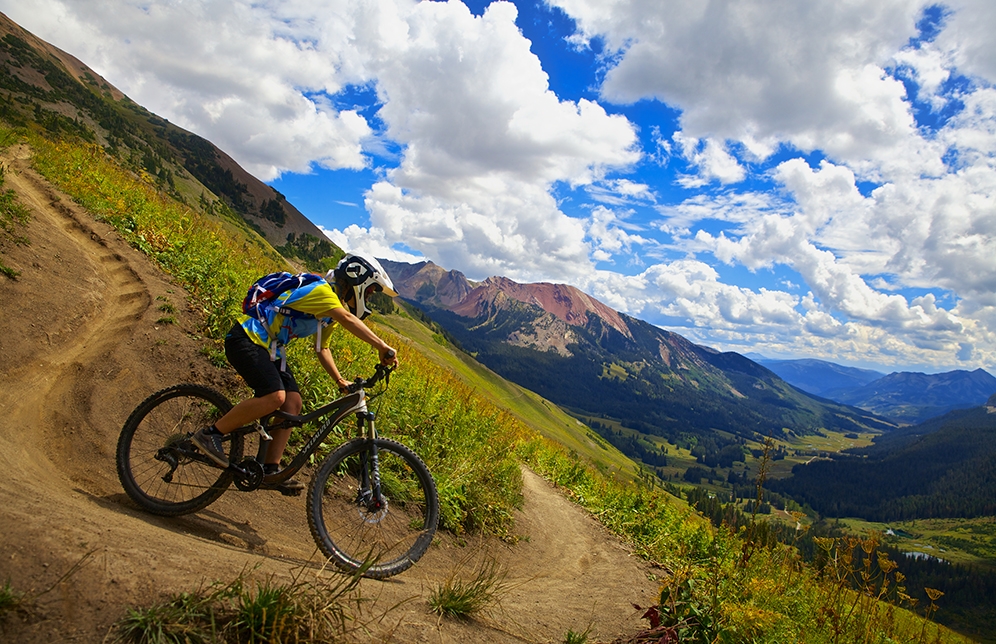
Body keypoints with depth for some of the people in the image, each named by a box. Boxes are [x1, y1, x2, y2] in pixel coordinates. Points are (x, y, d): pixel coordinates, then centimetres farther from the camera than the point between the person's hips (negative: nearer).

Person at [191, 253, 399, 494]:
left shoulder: (331, 310, 13)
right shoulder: (321, 291, -18)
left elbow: (322, 348, 19)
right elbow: (347, 319, -36)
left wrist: (340, 380, 7)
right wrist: (382, 347, -42)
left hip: (269, 348, 10)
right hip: (247, 339, -10)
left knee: (293, 402, -2)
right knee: (275, 396, -26)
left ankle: (271, 470, 2)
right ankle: (209, 434, -11)